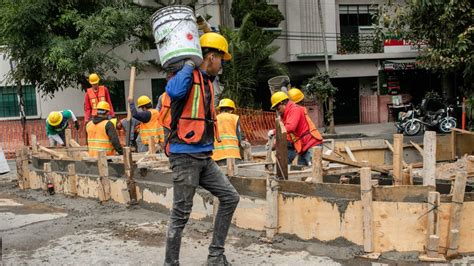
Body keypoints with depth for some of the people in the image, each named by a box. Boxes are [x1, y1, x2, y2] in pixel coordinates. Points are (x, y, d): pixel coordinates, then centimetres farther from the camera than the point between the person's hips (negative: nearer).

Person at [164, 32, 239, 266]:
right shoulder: (189, 76, -12)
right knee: (181, 213, -2)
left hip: (204, 157, 9)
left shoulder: (207, 80, 15)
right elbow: (174, 91, -35)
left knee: (230, 197, 7)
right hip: (185, 156, -9)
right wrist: (189, 64, -23)